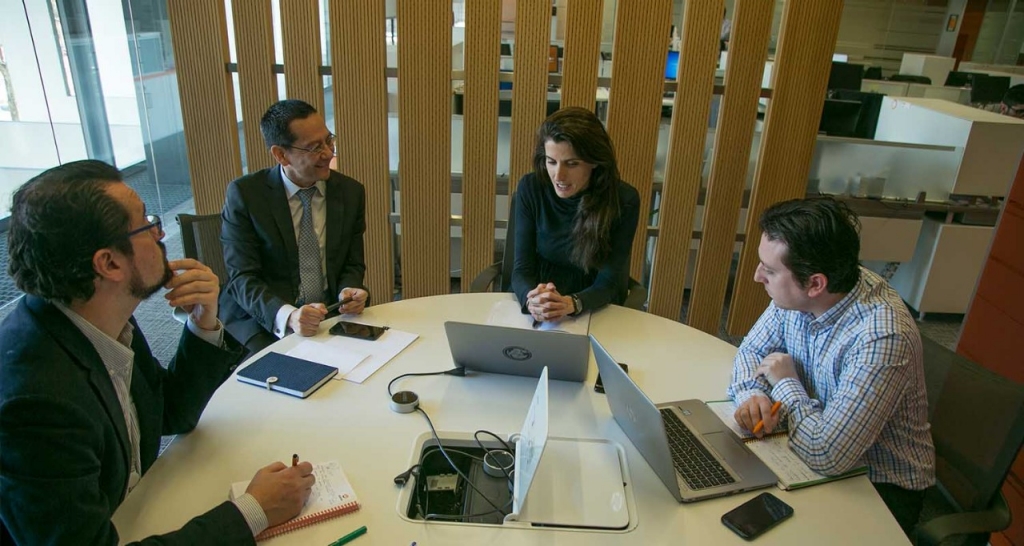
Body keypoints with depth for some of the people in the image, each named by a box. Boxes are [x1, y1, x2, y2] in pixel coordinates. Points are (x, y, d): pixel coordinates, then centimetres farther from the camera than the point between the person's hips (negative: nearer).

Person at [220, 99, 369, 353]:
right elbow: (242, 277, -11)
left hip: (330, 315, 3)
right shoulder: (244, 194, -8)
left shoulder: (350, 192, 2)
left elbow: (353, 264, 9)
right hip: (264, 320, -3)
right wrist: (287, 316, -30)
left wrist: (348, 290, -15)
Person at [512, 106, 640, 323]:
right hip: (537, 315, 1)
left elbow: (609, 282, -12)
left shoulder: (624, 201, -13)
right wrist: (531, 299, -30)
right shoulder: (530, 188, -9)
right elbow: (522, 268, -9)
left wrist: (572, 304, -32)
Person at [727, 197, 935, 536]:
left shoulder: (882, 337, -33)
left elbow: (826, 455, -34)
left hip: (882, 484, -6)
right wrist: (752, 394, -17)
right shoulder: (796, 295, -12)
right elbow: (751, 350, 4)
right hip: (823, 449, 6)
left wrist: (786, 383, -19)